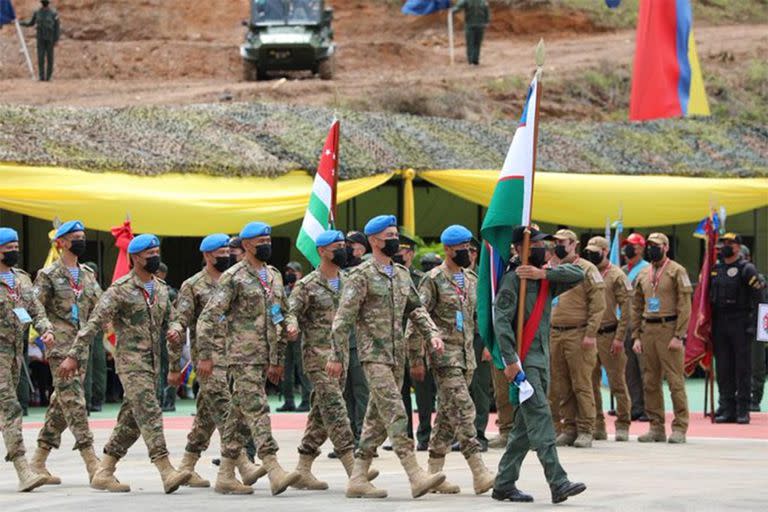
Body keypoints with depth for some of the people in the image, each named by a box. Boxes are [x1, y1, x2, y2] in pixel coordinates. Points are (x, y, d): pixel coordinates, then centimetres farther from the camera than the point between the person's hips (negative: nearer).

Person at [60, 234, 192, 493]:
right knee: (149, 413, -16)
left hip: (153, 362, 7)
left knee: (132, 419, 8)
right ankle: (167, 471, -24)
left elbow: (168, 324, 22)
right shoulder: (121, 289, -9)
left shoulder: (161, 289, 13)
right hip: (131, 361, -7)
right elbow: (94, 323, -12)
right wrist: (74, 356, -17)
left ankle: (104, 473, 14)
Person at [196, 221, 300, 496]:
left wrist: (290, 326, 8)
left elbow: (284, 312, 26)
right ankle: (275, 472, -23)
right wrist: (205, 355, -15)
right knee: (257, 411, -14)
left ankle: (226, 475, 13)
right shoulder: (234, 277, -8)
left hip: (266, 357, 7)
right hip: (243, 356, -7)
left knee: (239, 414, 10)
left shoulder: (274, 275, 15)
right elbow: (208, 317, -11)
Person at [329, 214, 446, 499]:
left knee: (378, 418, 8)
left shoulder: (402, 274, 14)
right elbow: (343, 318, -9)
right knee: (395, 412, -16)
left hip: (397, 356, 8)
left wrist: (432, 333, 2)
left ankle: (358, 479, 13)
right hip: (374, 355, -8)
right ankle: (416, 476, -23)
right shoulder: (362, 276, -7)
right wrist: (337, 356, -11)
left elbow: (416, 308, 19)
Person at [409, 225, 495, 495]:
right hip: (444, 355, -8)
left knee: (448, 415, 9)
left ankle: (434, 474, 14)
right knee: (463, 411, -15)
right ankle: (480, 474, -20)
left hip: (466, 356, 8)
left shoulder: (471, 279, 14)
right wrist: (416, 360, -12)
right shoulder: (433, 280, -8)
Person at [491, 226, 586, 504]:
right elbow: (501, 320, -14)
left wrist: (544, 274, -8)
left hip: (542, 361, 8)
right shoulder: (513, 279, -7)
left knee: (526, 425, 10)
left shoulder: (547, 279, 15)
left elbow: (578, 274, 3)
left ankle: (504, 484, 16)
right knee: (540, 417, -16)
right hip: (522, 361, -8)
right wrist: (510, 360, -20)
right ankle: (558, 483, -23)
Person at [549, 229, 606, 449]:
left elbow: (598, 304, -8)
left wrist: (590, 334, -14)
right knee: (560, 387, 7)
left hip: (578, 335, -6)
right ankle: (569, 428, 14)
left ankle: (585, 430, -2)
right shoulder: (550, 269, 16)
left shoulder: (587, 270, -3)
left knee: (581, 385, -6)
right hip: (554, 335, 6)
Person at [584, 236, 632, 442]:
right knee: (591, 382, 5)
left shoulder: (617, 276, -3)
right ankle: (597, 425, 12)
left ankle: (622, 425, 4)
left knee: (617, 382, -2)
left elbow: (626, 309, -7)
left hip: (609, 336, -5)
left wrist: (619, 338, -12)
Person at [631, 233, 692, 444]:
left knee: (675, 381, -6)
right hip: (647, 330, 6)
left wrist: (678, 336, -15)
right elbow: (636, 307, 18)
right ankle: (656, 427, 13)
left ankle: (680, 428, -3)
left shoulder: (677, 271, -3)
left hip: (669, 329, -6)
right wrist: (636, 337, 10)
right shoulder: (643, 274, 15)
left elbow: (685, 306, -8)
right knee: (650, 382, 6)